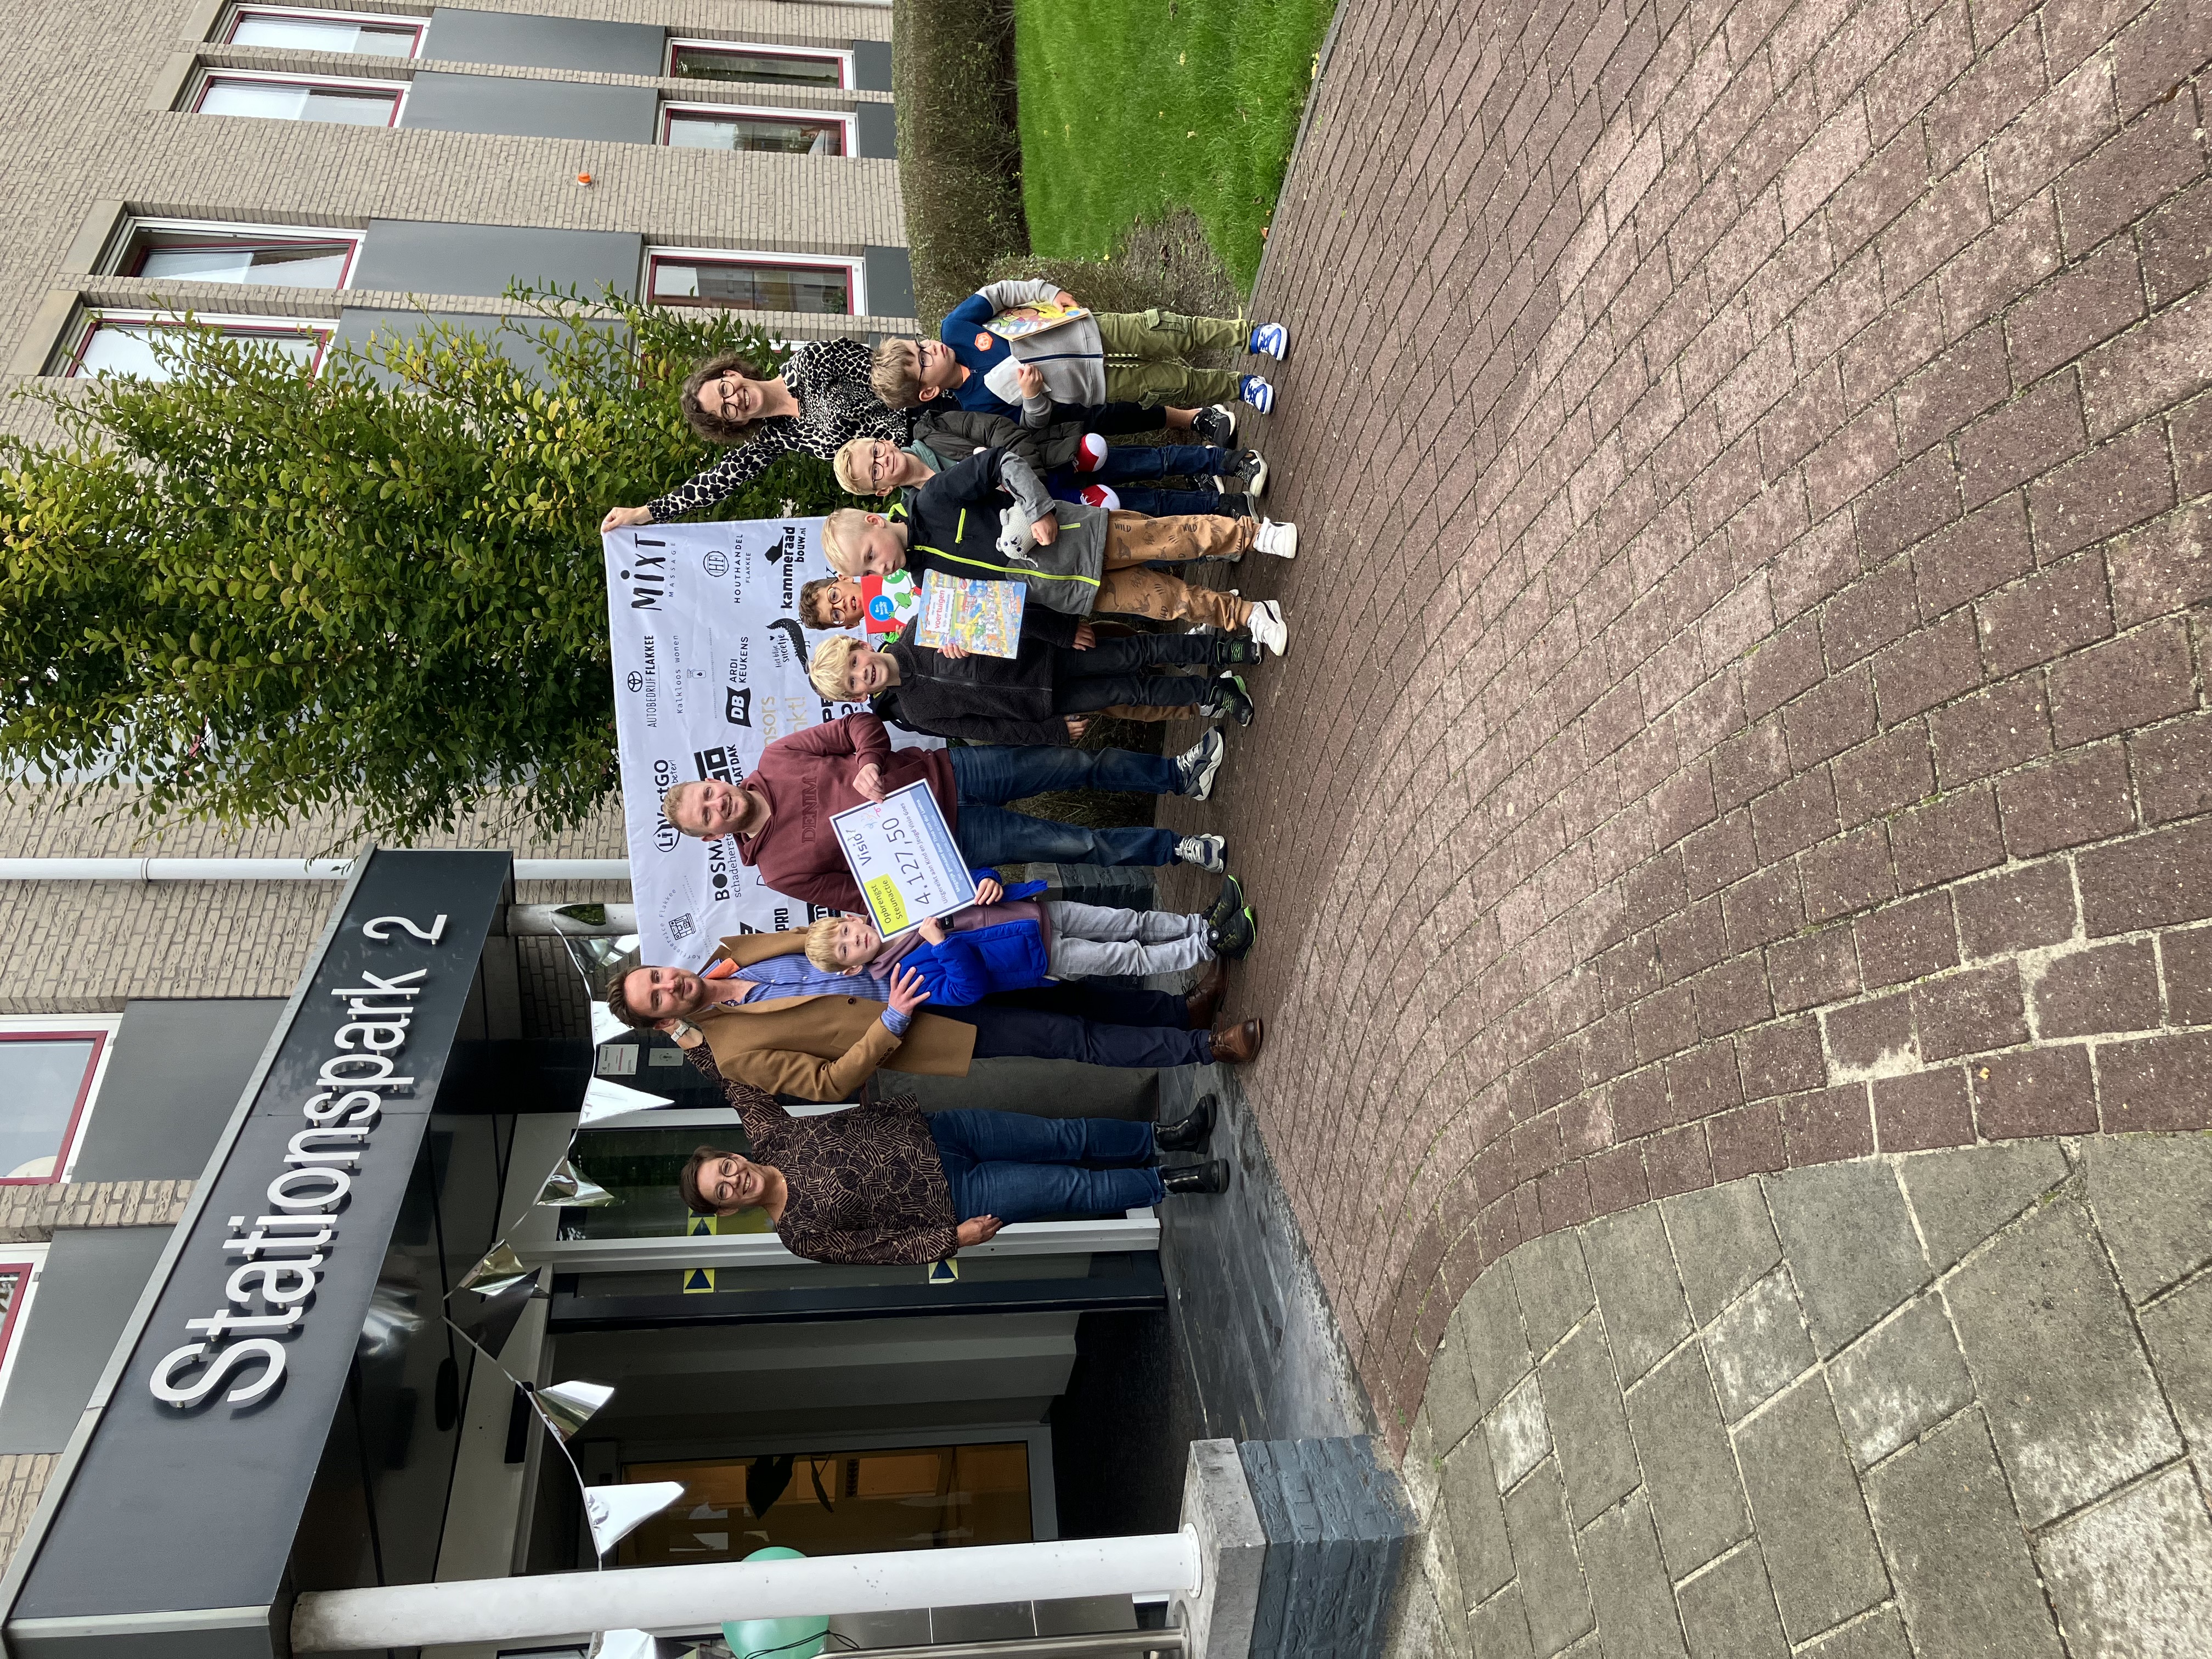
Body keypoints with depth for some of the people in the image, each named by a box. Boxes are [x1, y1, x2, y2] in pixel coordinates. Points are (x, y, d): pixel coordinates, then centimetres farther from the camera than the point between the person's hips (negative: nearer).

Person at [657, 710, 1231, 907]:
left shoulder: (774, 760, -4)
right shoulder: (780, 869, -10)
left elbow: (861, 724, 0)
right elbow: (862, 898, -8)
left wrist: (870, 763, -21)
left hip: (943, 771, 3)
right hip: (947, 838, -3)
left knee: (1079, 763, -1)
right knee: (1078, 845, -7)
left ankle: (1181, 774, 20)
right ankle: (1177, 849, 14)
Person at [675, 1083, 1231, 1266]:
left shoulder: (772, 1138, -5)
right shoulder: (801, 1233, -14)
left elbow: (741, 1083, 3)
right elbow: (877, 1250, -12)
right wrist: (953, 1238, -15)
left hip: (931, 1133, 4)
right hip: (951, 1199, -4)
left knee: (1069, 1137, -4)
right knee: (1075, 1187, -8)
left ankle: (1161, 1137, 16)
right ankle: (1173, 1181, 9)